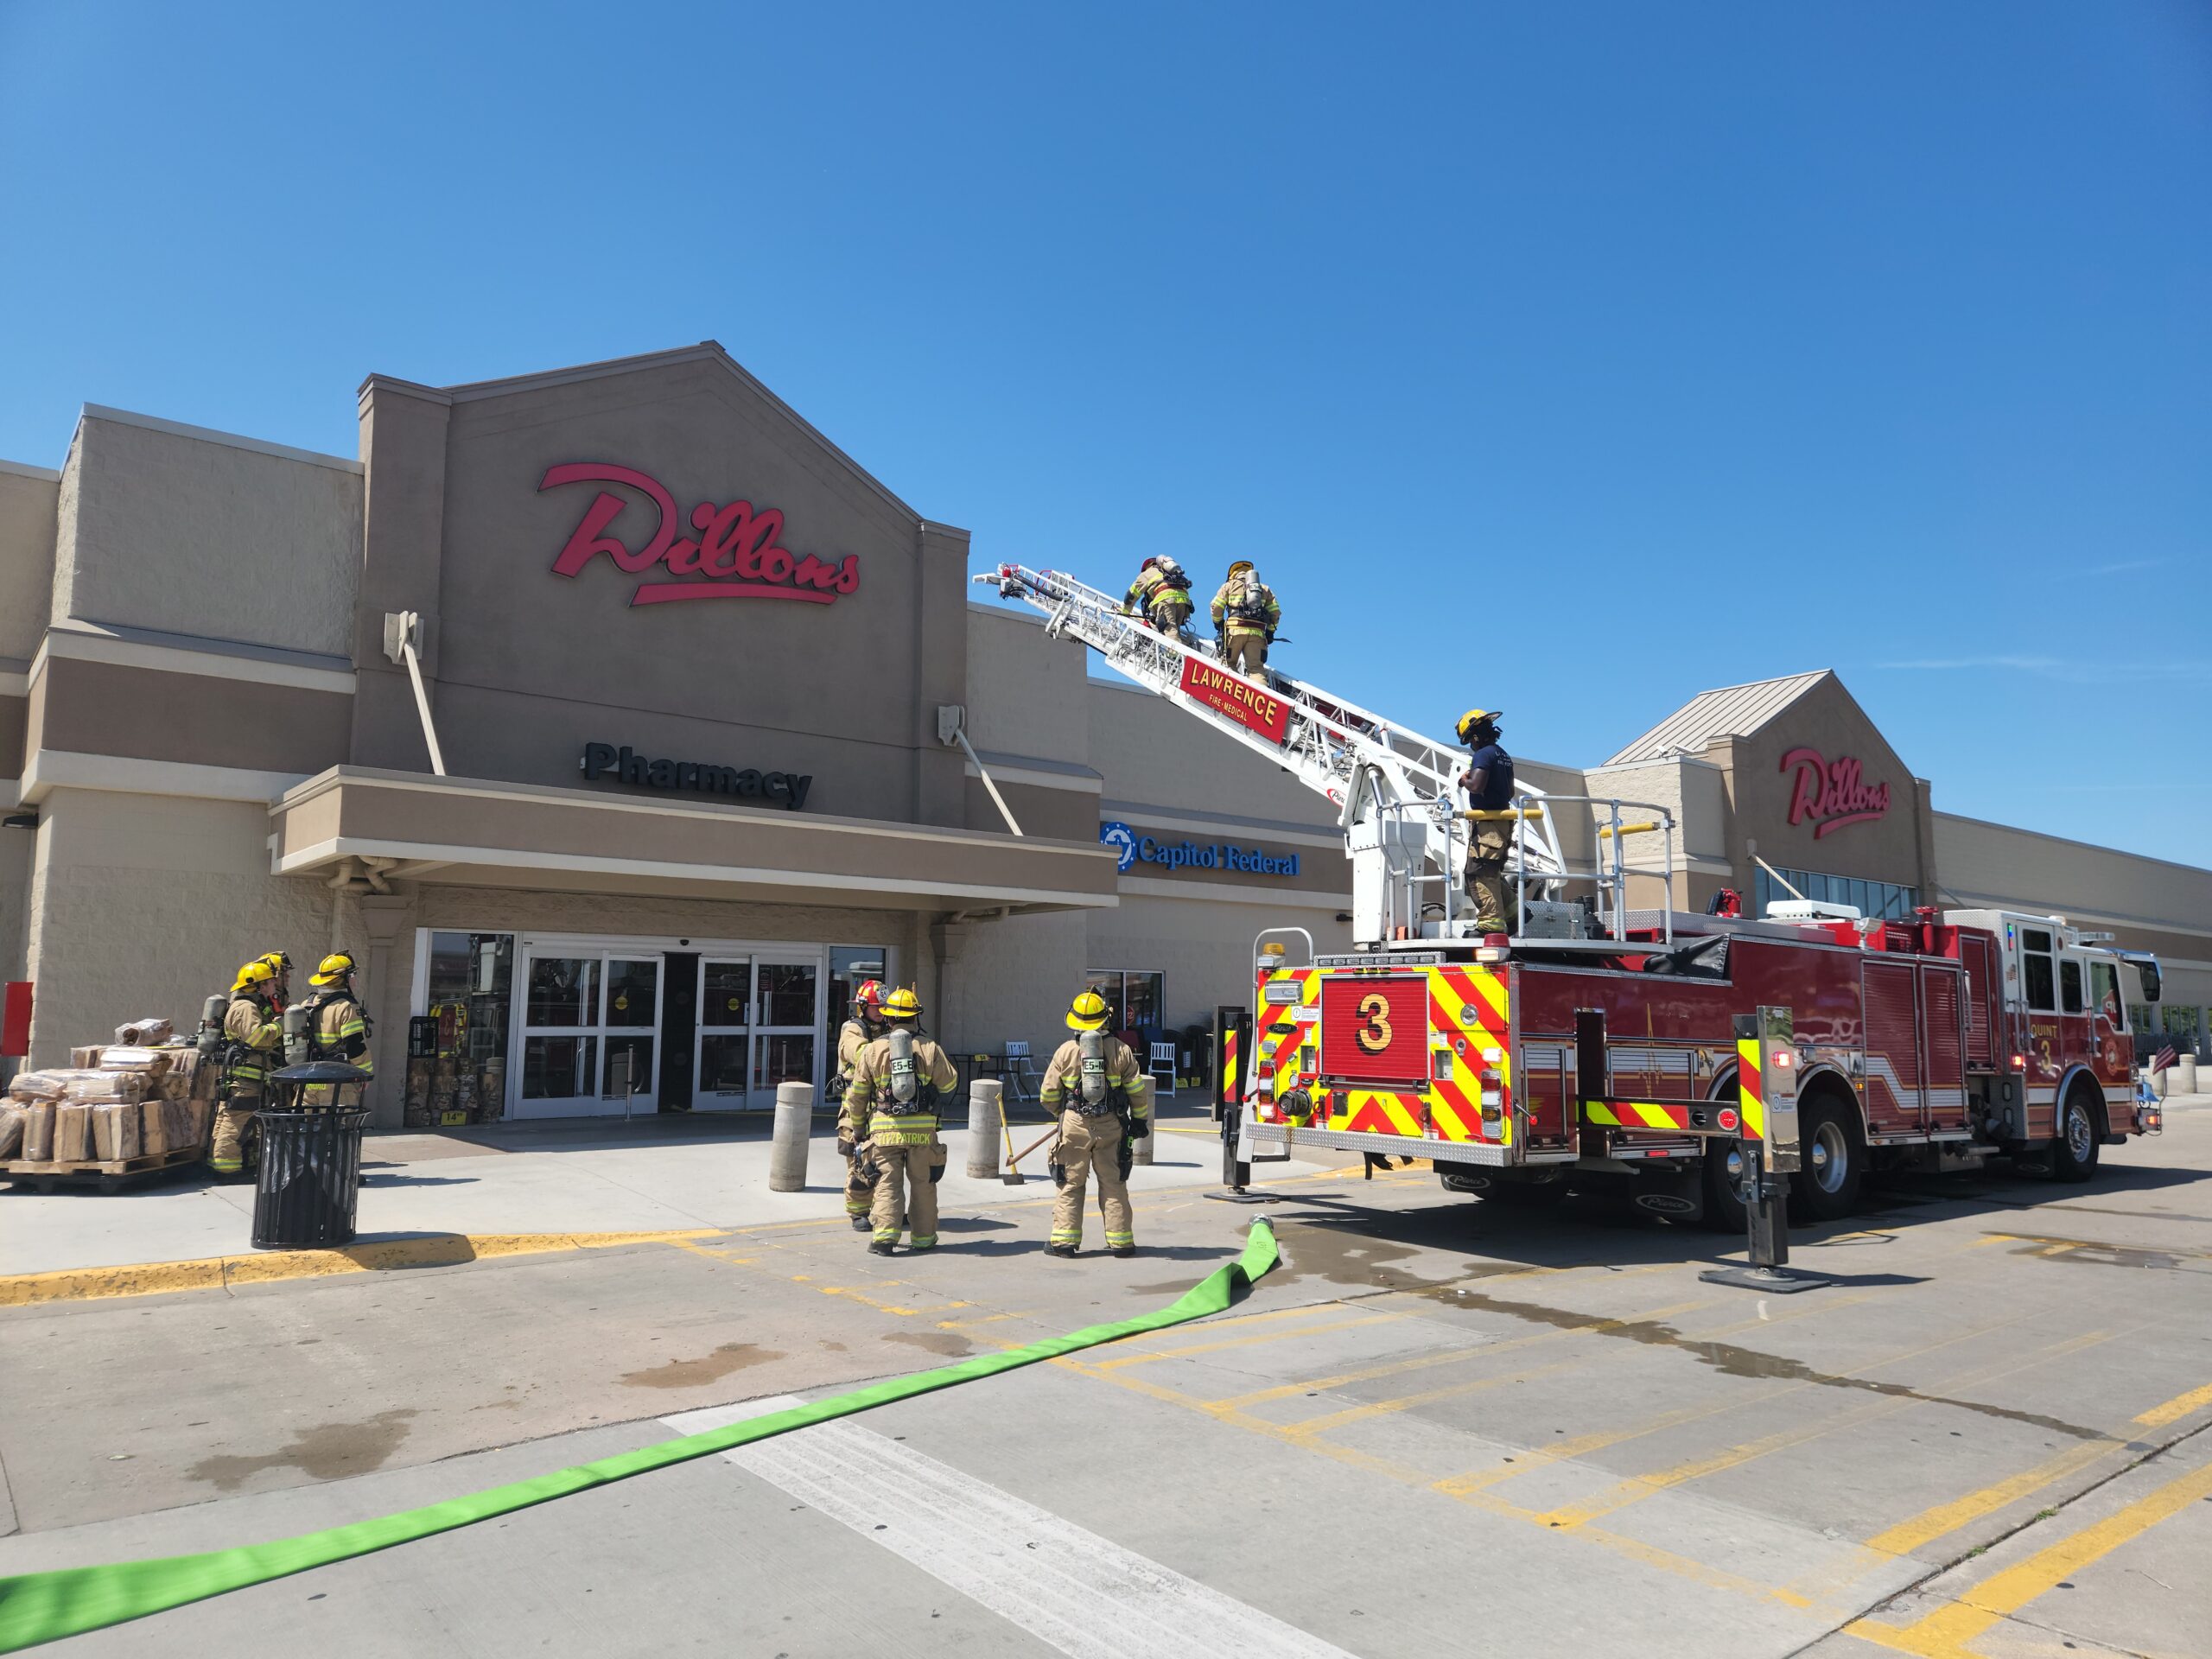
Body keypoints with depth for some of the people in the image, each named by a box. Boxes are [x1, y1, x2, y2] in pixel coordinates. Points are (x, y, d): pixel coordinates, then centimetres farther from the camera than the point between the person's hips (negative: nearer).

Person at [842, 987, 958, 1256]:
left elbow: (856, 1095, 6)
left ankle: (884, 1237, -7)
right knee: (922, 1183, 12)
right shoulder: (930, 1048, -1)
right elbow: (949, 1083, 10)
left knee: (888, 1183, 4)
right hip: (922, 1129, 0)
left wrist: (858, 1124, 20)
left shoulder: (872, 1050, 1)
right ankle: (924, 1236, 18)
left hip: (885, 1129, 0)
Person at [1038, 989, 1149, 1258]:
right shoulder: (1121, 1050, 0)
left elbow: (1048, 1095, 3)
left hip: (1075, 1125, 0)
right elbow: (1137, 1090, 0)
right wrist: (1138, 1120, 14)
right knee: (1113, 1184, 10)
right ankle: (1120, 1241, 14)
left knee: (1071, 1184, 9)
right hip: (1110, 1126, 1)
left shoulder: (1065, 1050, -1)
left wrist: (1061, 1112, 22)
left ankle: (1064, 1240, 8)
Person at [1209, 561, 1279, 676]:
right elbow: (1275, 612, 16)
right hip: (1257, 632, 2)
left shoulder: (1230, 585, 18)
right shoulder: (1265, 588, 25)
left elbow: (1216, 607, 7)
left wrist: (1218, 624, 22)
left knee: (1229, 663, 5)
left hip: (1235, 629, -2)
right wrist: (1270, 632, 24)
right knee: (1256, 667, -3)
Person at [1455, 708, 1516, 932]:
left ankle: (1491, 924, -11)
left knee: (1479, 873, -8)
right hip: (1503, 821, 10)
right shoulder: (1504, 755, 19)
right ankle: (1512, 913, 18)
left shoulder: (1483, 754, -12)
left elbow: (1477, 786, -25)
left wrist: (1464, 780, -5)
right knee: (1492, 873, 19)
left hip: (1487, 823, -10)